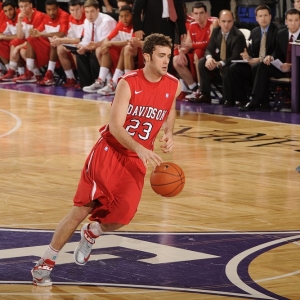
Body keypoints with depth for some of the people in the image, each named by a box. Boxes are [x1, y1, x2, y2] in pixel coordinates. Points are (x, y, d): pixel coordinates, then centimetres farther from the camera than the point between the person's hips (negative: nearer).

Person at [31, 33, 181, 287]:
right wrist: (140, 149, -37)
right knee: (82, 209, -5)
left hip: (137, 160, 3)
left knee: (122, 217, -14)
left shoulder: (173, 85, -3)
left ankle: (92, 233, 22)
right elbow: (115, 126, -23)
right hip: (109, 151, -3)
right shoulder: (128, 83, -17)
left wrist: (168, 132, 1)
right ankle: (45, 263, 8)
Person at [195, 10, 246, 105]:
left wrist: (219, 64, -39)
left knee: (226, 69, -37)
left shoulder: (238, 36, -20)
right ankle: (204, 95, -10)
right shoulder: (216, 31, 0)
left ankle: (228, 99, -23)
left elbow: (235, 57, -25)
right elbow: (209, 49, 1)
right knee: (202, 62, -14)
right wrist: (209, 58, -26)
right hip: (218, 62, 7)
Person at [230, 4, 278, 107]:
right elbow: (250, 51, 14)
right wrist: (247, 56, -12)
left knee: (256, 68, -37)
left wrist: (260, 60, -25)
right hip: (254, 63, 6)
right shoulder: (254, 32, 14)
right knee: (234, 68, -17)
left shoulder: (277, 31, -6)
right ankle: (242, 99, -12)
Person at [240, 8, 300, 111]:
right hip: (284, 67, 6)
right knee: (264, 65, -16)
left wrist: (291, 66, -29)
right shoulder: (281, 34, 7)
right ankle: (256, 101, -25)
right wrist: (271, 58, -11)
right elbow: (278, 56, 14)